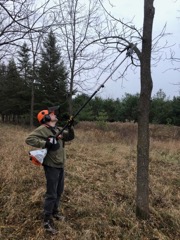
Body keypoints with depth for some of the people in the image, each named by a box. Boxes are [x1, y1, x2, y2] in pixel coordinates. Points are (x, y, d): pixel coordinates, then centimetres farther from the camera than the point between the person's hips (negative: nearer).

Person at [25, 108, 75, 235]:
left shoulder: (59, 129, 11)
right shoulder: (42, 129, -13)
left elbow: (70, 137, 9)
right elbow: (29, 139, -20)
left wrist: (70, 127, -8)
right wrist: (45, 143, -27)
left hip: (60, 165, 8)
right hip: (51, 166, -8)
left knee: (59, 191, 20)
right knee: (51, 194, -4)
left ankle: (55, 212, 38)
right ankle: (47, 221, 9)